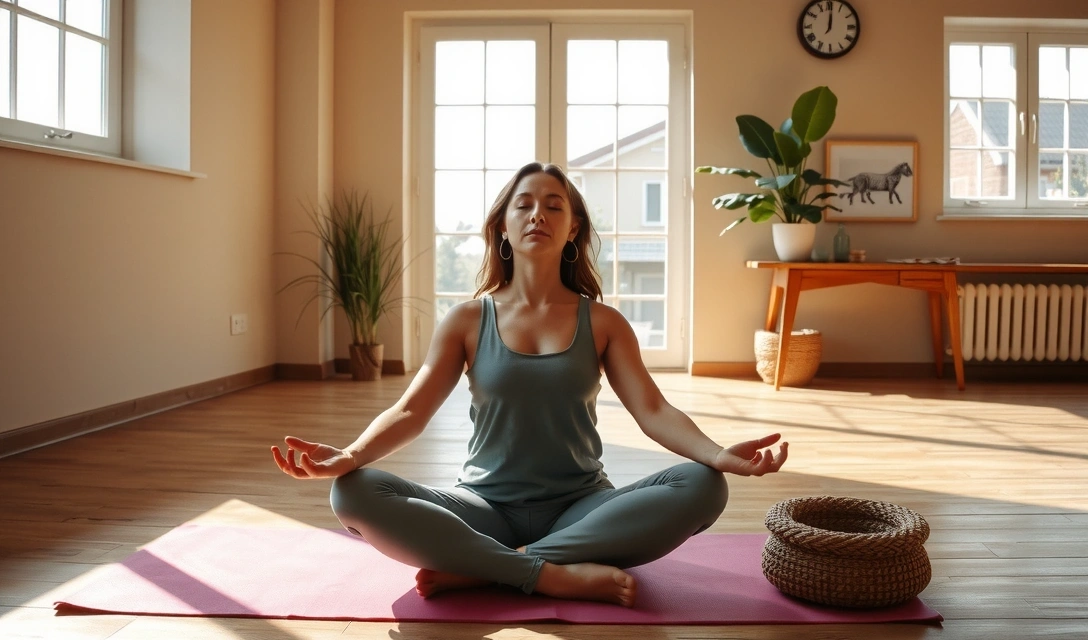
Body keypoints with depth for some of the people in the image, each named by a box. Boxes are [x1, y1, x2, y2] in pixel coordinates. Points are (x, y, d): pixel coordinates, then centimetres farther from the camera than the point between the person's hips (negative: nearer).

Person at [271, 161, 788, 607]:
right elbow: (410, 412, -5)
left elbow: (653, 411, -7)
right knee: (353, 494, -25)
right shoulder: (467, 321, 2)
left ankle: (475, 569, -24)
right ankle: (556, 575, -26)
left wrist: (719, 455, -28)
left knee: (702, 486, -27)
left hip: (580, 507, 1)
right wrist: (346, 456, -26)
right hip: (485, 508, 0)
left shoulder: (603, 323, 3)